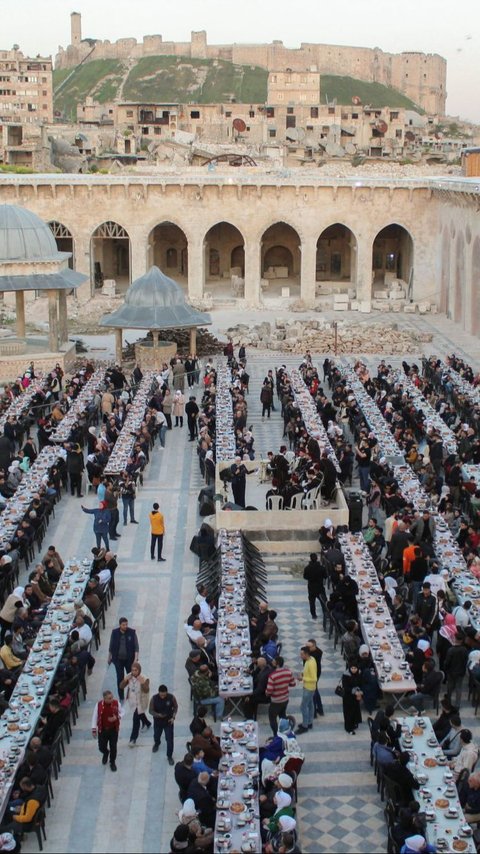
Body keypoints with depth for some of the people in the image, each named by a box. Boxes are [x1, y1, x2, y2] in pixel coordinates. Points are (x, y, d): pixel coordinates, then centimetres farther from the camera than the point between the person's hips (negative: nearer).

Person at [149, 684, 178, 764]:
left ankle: (170, 756, 20)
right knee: (156, 736, 26)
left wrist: (173, 717, -13)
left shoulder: (171, 697, -21)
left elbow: (175, 707, -3)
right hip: (158, 721, 1)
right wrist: (158, 715, -31)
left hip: (168, 721, -1)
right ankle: (156, 744, 60)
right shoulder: (154, 698, -23)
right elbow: (150, 710, -13)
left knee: (169, 739, 1)